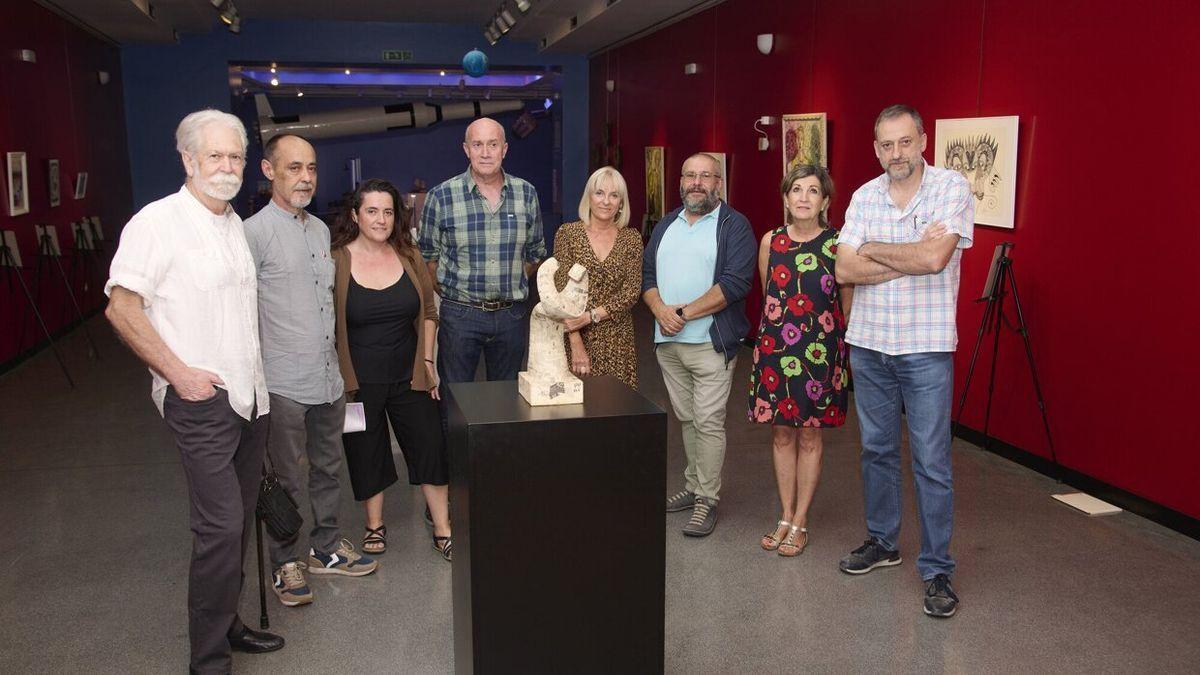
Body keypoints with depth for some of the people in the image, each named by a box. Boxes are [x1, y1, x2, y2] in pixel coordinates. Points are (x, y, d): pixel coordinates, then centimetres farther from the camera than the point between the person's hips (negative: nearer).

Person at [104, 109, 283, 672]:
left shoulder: (236, 224, 13)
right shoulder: (158, 221, -10)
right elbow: (120, 307, -13)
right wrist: (178, 372, -15)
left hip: (250, 395, 8)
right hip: (201, 399, -7)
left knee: (237, 521, 15)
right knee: (220, 526, -9)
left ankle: (226, 625, 30)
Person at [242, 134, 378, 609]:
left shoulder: (320, 229, 13)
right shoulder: (255, 232, -12)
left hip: (328, 377, 7)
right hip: (284, 383, -7)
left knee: (328, 469, 18)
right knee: (286, 480, 4)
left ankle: (326, 548, 33)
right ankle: (286, 564, 20)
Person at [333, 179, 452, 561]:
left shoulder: (408, 256, 2)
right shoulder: (337, 260, -9)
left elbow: (428, 312, 8)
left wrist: (427, 360, 3)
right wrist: (336, 377, -8)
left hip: (409, 375, 3)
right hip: (359, 379, -2)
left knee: (429, 447, 4)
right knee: (367, 453, 11)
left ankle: (442, 529, 16)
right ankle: (375, 525, 31)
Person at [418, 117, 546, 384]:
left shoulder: (526, 194, 2)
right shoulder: (441, 197, -6)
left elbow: (535, 252, 13)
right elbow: (429, 256, 3)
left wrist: (511, 287, 7)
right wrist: (452, 294, 0)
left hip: (511, 314, 3)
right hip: (460, 314, -2)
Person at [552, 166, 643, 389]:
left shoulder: (632, 239, 5)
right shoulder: (568, 233, 0)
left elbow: (631, 292, -2)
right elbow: (562, 290, -6)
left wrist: (591, 316, -15)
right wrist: (576, 344, -13)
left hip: (617, 339, 2)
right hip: (575, 337, -1)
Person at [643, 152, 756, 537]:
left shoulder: (734, 226, -4)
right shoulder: (666, 226, 16)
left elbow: (735, 282, -15)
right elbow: (647, 274, 13)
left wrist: (685, 312, -16)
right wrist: (660, 309, -8)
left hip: (710, 343, -6)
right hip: (668, 343, 6)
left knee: (708, 422, -4)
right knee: (686, 419, 13)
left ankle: (707, 499, 4)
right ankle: (694, 487, 23)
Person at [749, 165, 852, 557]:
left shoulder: (838, 244, -6)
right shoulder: (770, 241, 3)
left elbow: (848, 304, 0)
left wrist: (827, 336, 2)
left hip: (819, 351, -3)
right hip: (775, 347, 3)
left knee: (809, 436, 7)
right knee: (781, 434, 10)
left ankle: (800, 522, 19)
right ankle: (786, 517, 23)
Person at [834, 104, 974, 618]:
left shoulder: (951, 187, -8)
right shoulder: (864, 197, 5)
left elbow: (935, 258, -23)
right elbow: (845, 270, -6)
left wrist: (872, 248, -9)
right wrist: (911, 257, -14)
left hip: (926, 348, -4)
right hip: (868, 344, 5)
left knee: (931, 463, 0)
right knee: (877, 450, 16)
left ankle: (937, 569, 11)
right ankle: (882, 541, 33)